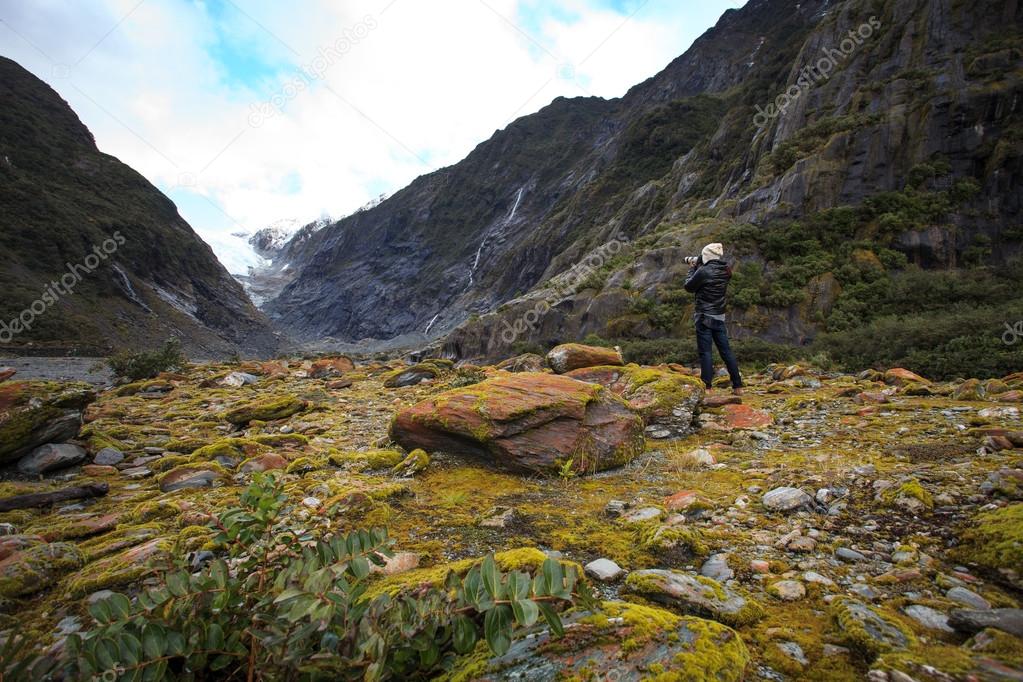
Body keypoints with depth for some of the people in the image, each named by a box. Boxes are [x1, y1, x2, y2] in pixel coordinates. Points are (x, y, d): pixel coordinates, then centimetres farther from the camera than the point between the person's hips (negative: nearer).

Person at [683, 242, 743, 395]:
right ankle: (738, 386, 14)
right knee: (726, 351, 10)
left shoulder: (703, 271, -16)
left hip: (705, 317, -6)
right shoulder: (725, 271, 4)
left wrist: (692, 268, 8)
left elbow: (689, 287, -3)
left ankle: (707, 387, -3)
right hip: (719, 317, 6)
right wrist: (698, 265, 15)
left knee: (705, 352, -3)